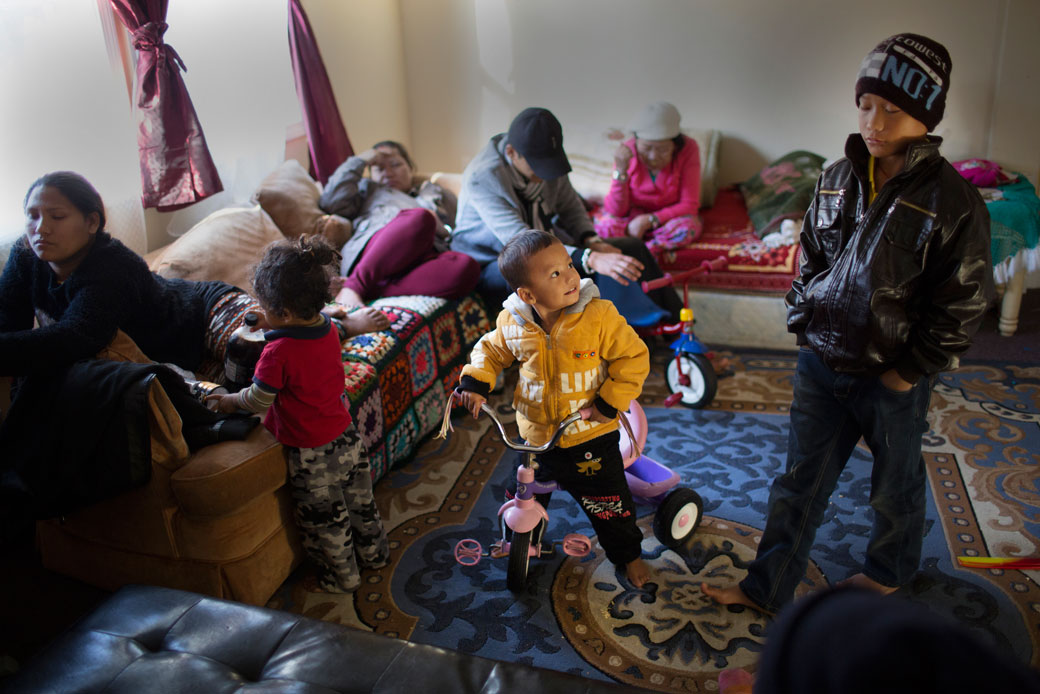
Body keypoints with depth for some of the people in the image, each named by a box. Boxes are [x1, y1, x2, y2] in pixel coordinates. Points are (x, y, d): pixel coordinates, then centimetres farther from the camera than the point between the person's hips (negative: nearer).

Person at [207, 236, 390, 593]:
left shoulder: (278, 352, -28)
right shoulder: (328, 329, -6)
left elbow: (258, 400, -17)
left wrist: (230, 400, 2)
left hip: (312, 454, -7)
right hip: (348, 439, 7)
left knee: (324, 517, 15)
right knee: (360, 500, 25)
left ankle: (341, 576, 33)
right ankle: (375, 552, 45)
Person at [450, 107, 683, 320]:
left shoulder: (548, 156, -7)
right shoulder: (481, 177, -28)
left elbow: (571, 207, 9)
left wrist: (591, 241, -13)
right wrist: (591, 260, -45)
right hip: (492, 264, -7)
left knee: (632, 247, -2)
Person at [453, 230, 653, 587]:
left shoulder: (599, 316, -21)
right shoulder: (512, 323, -11)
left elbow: (634, 357, -14)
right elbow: (490, 350, 8)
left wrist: (610, 402, -18)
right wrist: (475, 383, -7)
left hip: (591, 435, -2)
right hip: (535, 436, 3)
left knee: (609, 504, 12)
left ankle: (628, 554, 41)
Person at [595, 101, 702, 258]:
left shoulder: (688, 148, -19)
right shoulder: (628, 151, -17)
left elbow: (690, 205, -18)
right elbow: (616, 211, -19)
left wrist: (648, 220, -29)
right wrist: (620, 172, -34)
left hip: (670, 217, 1)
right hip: (634, 215, 0)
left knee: (688, 226, -35)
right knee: (604, 222, -31)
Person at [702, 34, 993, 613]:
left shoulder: (953, 200, -16)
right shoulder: (839, 179, 0)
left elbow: (963, 305, -12)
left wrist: (909, 370, -11)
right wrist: (803, 323, 4)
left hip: (892, 378, -4)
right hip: (821, 365, 4)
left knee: (895, 488, 19)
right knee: (801, 482, 14)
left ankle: (888, 574, 47)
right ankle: (767, 586, 28)